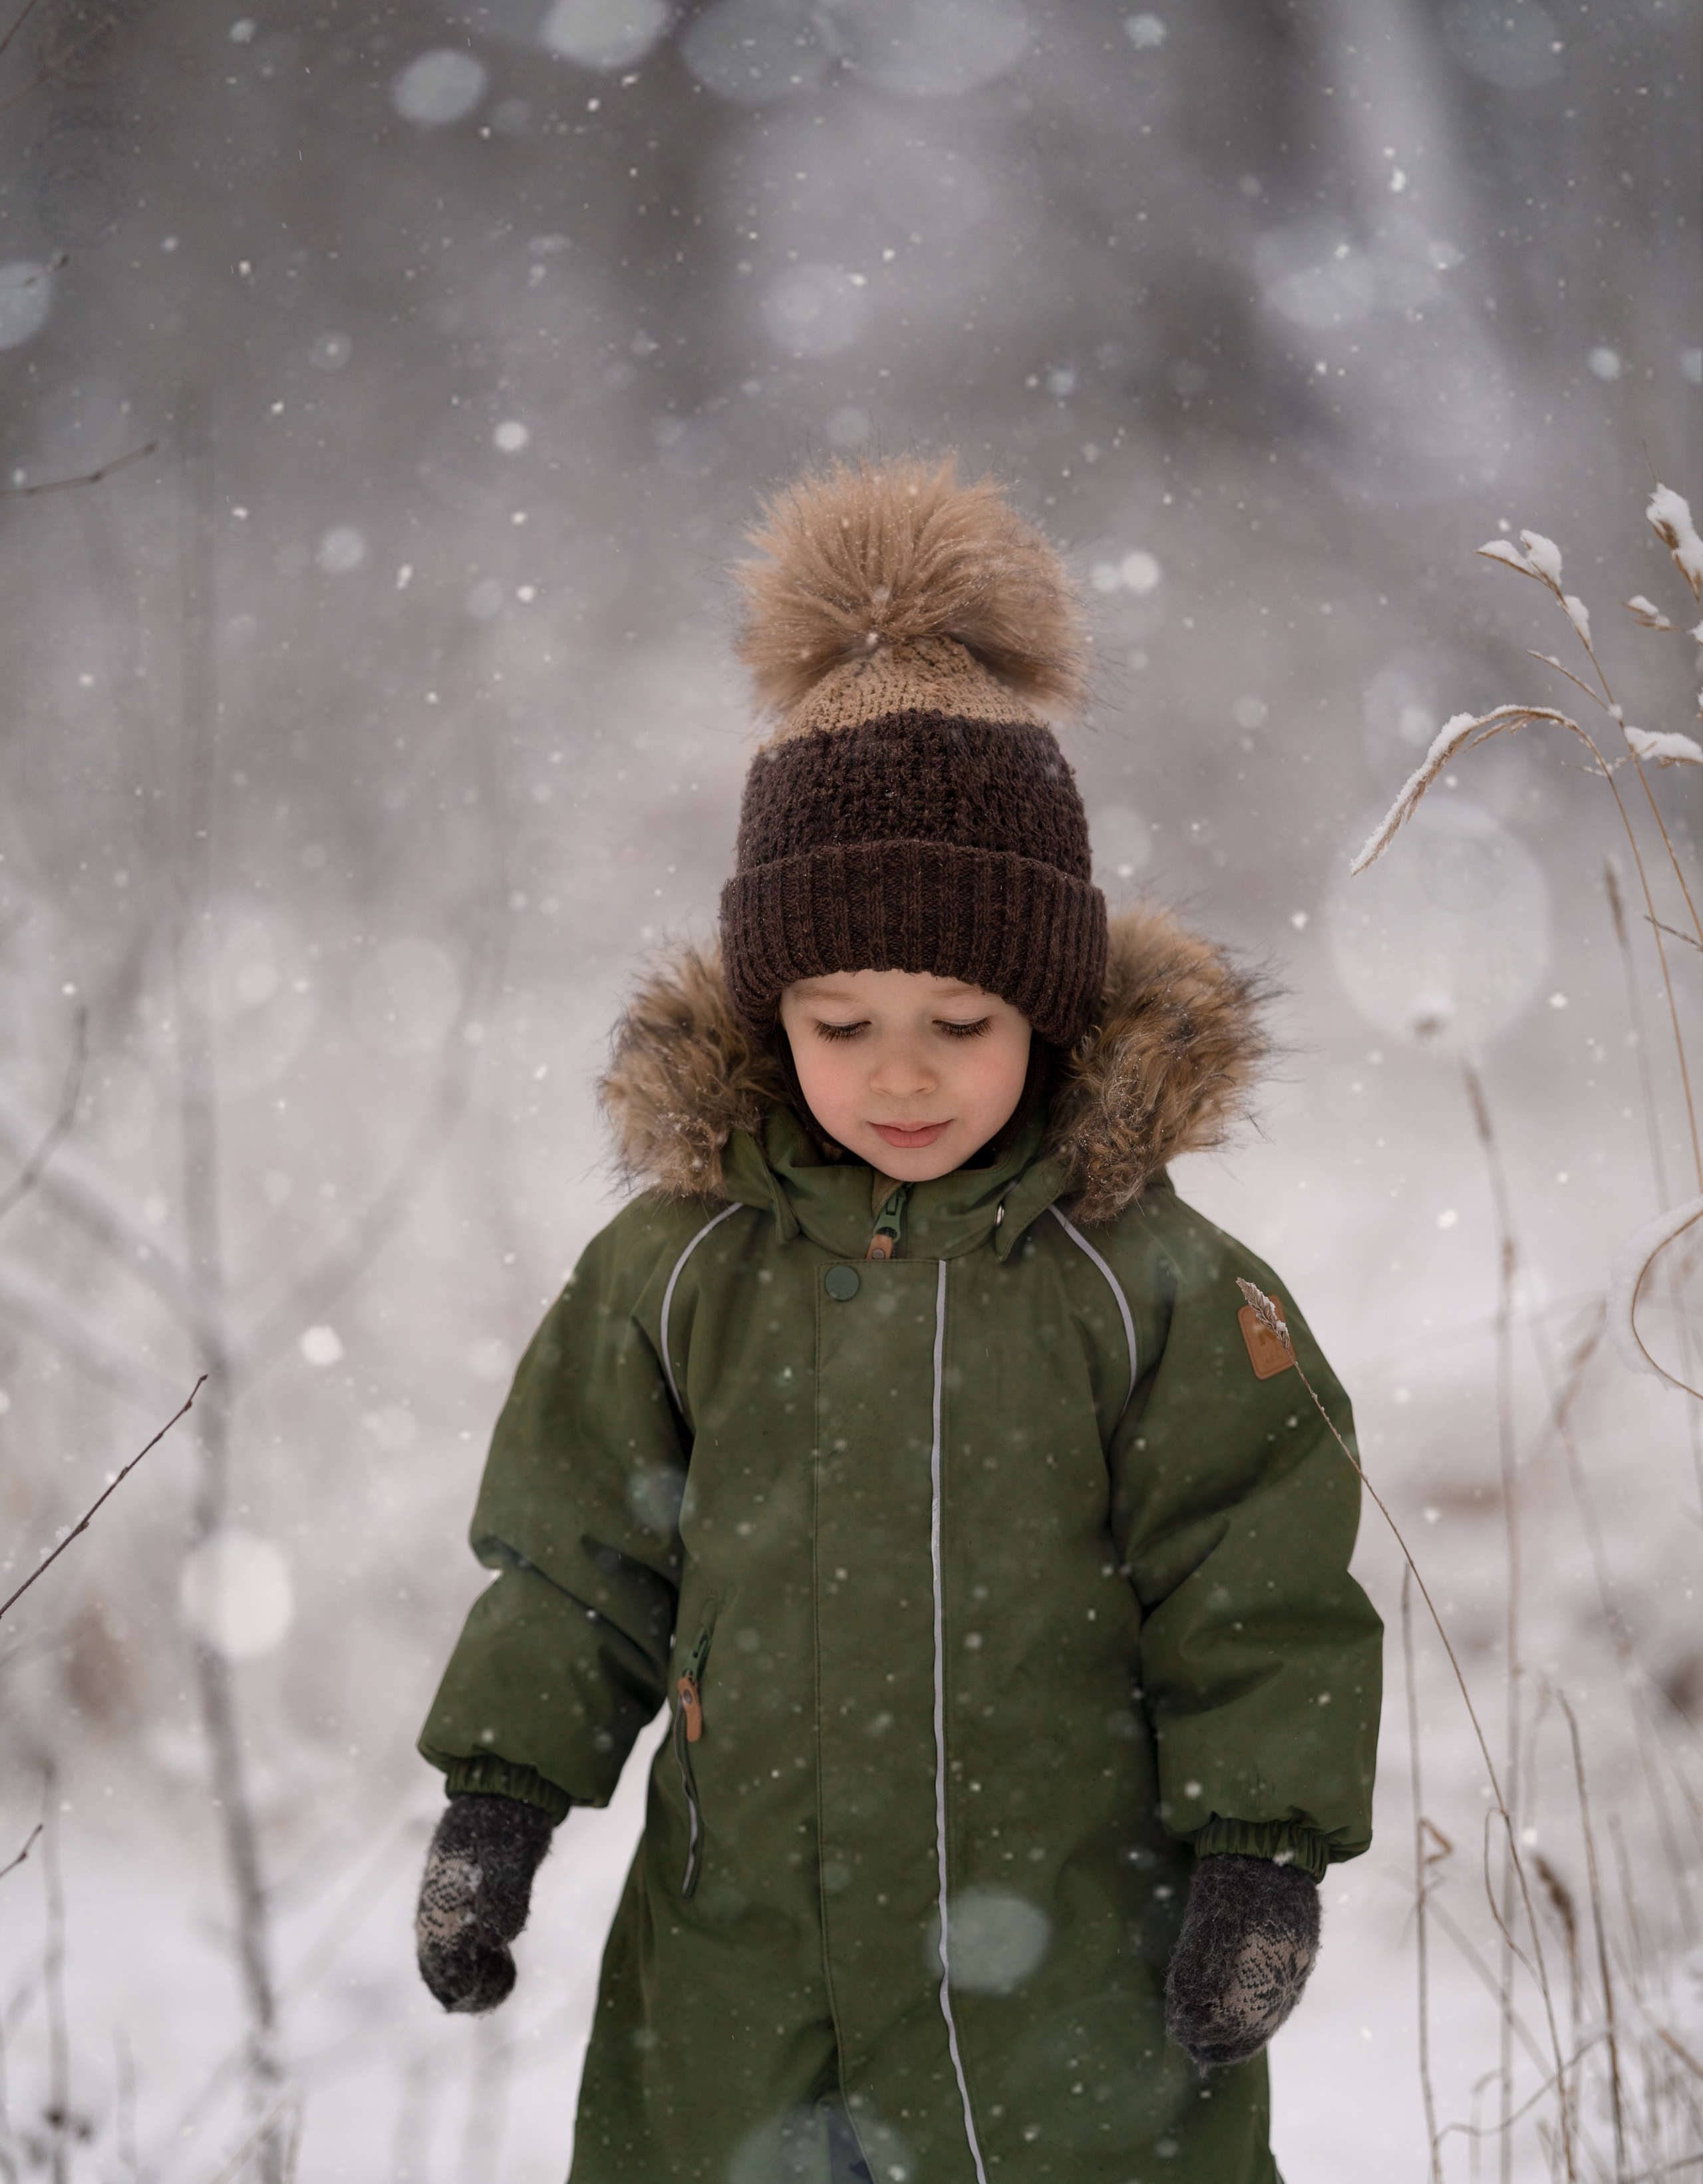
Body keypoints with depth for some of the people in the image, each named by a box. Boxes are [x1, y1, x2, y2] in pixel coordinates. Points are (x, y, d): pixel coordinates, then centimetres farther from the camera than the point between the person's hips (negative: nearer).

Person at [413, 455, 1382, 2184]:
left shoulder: (1151, 1285, -7)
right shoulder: (678, 1273, -1)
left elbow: (1258, 1598, -2)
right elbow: (576, 1557, 8)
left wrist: (1261, 1856, -5)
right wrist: (498, 1797, 5)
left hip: (1080, 1974, -2)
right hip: (742, 1968, 2)